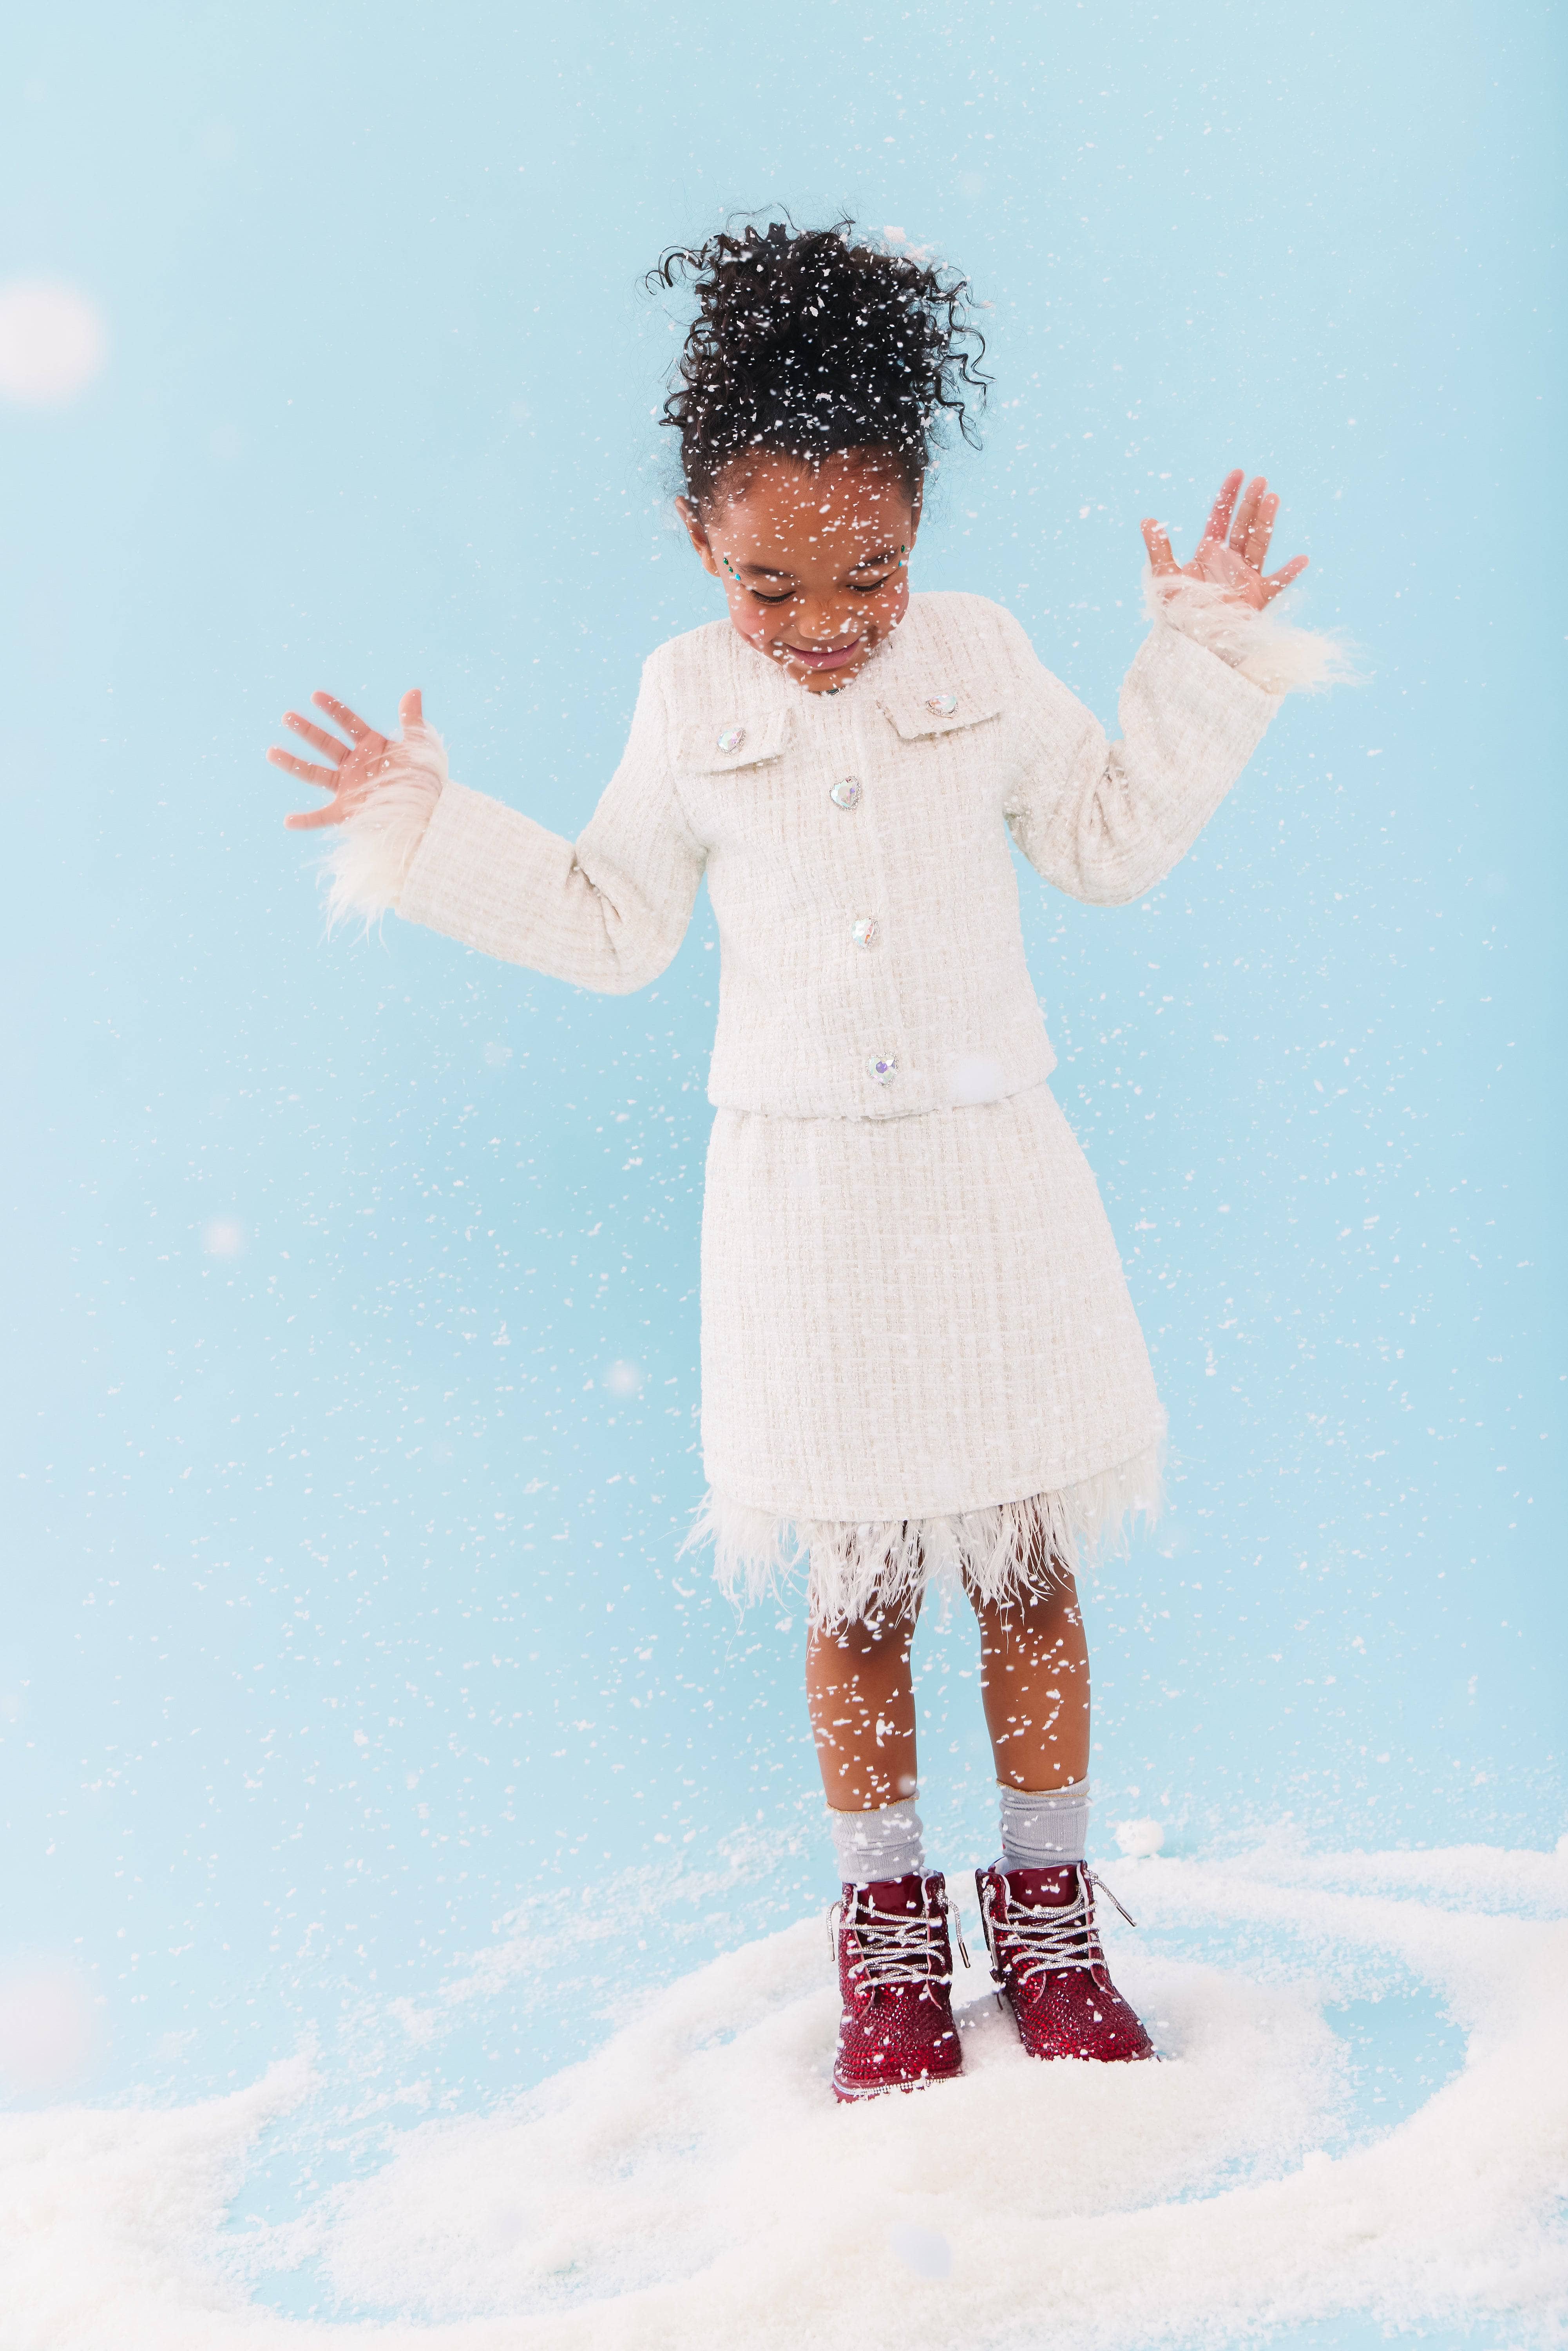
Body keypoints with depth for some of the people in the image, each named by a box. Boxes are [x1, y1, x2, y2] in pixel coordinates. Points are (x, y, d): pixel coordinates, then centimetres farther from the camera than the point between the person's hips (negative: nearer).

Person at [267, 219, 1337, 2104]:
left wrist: (1208, 657, 5)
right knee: (858, 1591, 7)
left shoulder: (984, 659, 1)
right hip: (803, 1192, 0)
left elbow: (1113, 844, 11)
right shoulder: (687, 700, 0)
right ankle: (888, 1924, 26)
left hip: (993, 1172, 1)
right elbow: (613, 924, 8)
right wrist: (428, 830, 2)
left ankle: (1046, 1909, 27)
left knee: (1029, 1568, 8)